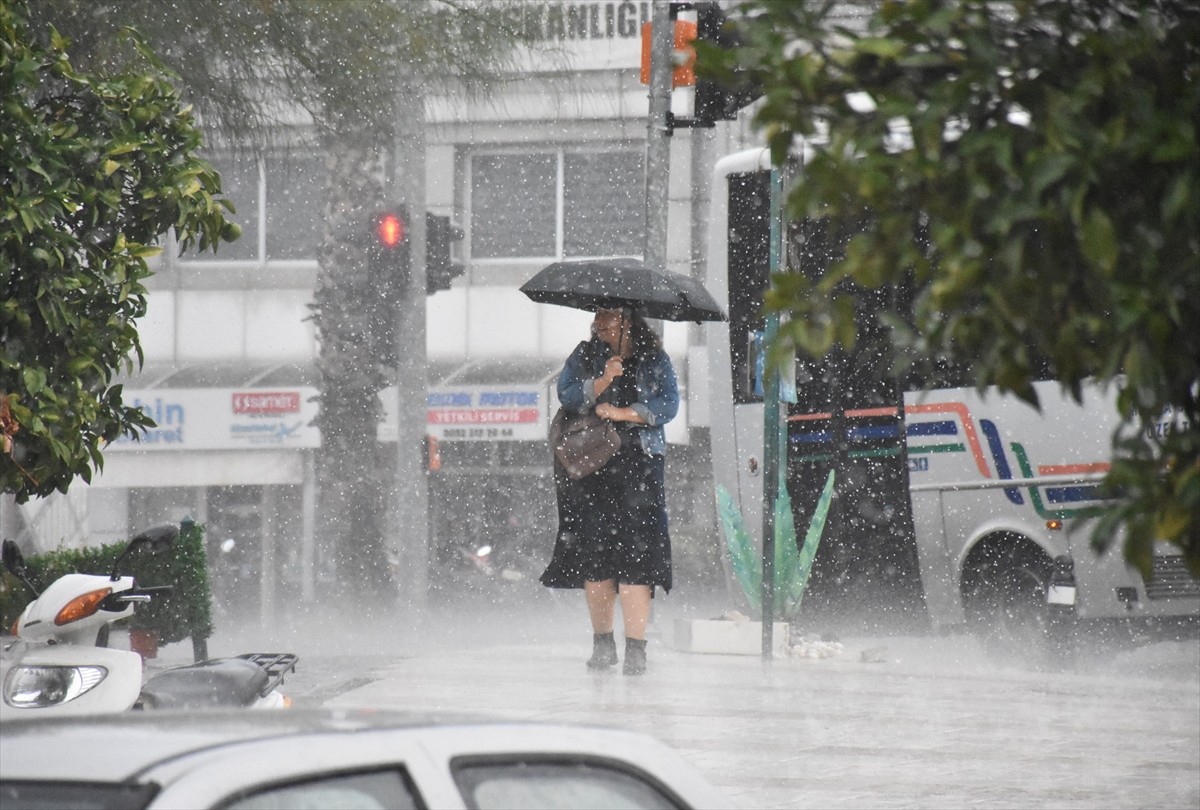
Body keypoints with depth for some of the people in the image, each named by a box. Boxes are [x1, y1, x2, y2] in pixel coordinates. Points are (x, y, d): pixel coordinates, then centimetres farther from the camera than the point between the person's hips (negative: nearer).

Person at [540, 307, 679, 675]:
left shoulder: (654, 359, 7)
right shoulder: (585, 355, 11)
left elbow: (669, 405, -2)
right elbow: (567, 396, -2)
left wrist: (623, 413, -9)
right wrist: (602, 381, -17)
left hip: (639, 466, -2)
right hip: (591, 466, 2)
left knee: (635, 552, -11)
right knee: (593, 553, 0)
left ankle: (636, 646, -12)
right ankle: (602, 642, 13)